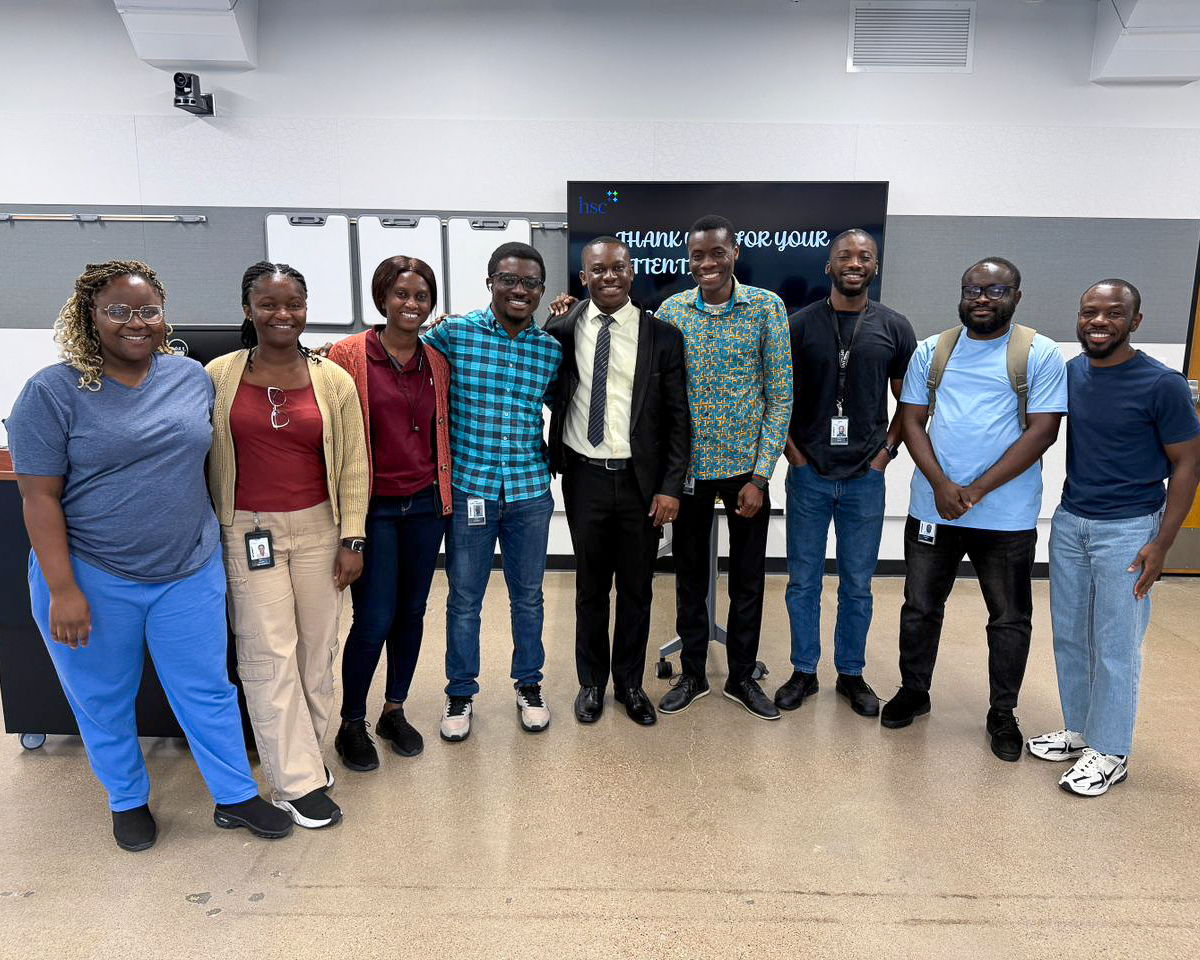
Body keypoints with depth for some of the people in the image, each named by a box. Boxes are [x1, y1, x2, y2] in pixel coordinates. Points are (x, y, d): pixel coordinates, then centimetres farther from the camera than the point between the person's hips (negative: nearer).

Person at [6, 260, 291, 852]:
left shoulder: (192, 377, 2)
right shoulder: (53, 392, -9)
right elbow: (39, 496, -10)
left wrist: (213, 535, 10)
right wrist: (63, 590, -14)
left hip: (189, 573, 3)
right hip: (92, 580, -2)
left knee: (207, 690, 11)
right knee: (104, 700, 15)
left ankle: (236, 798, 28)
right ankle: (127, 801, 38)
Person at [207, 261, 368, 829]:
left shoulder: (333, 381, 0)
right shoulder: (217, 376, -1)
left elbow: (353, 465, 2)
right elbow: (203, 459, 4)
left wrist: (351, 539, -1)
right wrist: (208, 536, 4)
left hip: (318, 529, 1)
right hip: (248, 532, -1)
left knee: (317, 646, 9)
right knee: (269, 653, 1)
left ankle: (307, 749, 30)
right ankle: (298, 782, 13)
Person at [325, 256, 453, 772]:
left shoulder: (438, 361, 7)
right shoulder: (348, 354, -7)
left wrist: (445, 491, 11)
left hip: (425, 502, 4)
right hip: (374, 506, -4)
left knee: (412, 611, 12)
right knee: (374, 618, -2)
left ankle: (394, 711, 31)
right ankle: (351, 725, 20)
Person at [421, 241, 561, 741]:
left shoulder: (551, 349, 3)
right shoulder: (452, 333, -5)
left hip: (530, 492, 2)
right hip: (470, 489, -2)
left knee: (528, 596, 15)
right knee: (464, 600, 10)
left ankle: (528, 685, 35)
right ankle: (460, 693, 30)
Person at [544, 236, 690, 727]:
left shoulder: (661, 336, -2)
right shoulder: (561, 328, -1)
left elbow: (677, 419, -1)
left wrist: (671, 487, -6)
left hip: (641, 481, 0)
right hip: (584, 477, 1)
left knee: (637, 588, 12)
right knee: (590, 585, 14)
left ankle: (630, 682, 32)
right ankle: (591, 682, 33)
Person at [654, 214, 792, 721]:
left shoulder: (767, 307, -5)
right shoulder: (670, 312, -1)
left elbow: (780, 397, -6)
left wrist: (760, 475, -10)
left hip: (746, 466, -1)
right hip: (689, 466, 1)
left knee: (748, 577, 10)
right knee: (690, 574, 12)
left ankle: (742, 677, 28)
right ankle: (692, 674, 28)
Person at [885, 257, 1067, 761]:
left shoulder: (1040, 354, -3)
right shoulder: (931, 351, 5)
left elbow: (1043, 431, -9)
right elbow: (912, 421, 3)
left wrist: (977, 490, -15)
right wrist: (941, 485, -11)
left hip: (1007, 516, -2)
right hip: (932, 507, 3)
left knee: (1010, 618, 10)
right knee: (920, 607, 13)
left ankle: (1002, 714, 28)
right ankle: (913, 692, 33)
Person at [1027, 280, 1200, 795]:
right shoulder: (1069, 373, 2)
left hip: (1127, 530, -5)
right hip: (1069, 522, 5)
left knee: (1115, 647, 3)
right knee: (1069, 636, 14)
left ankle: (1110, 752, 19)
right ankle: (1078, 730, 31)